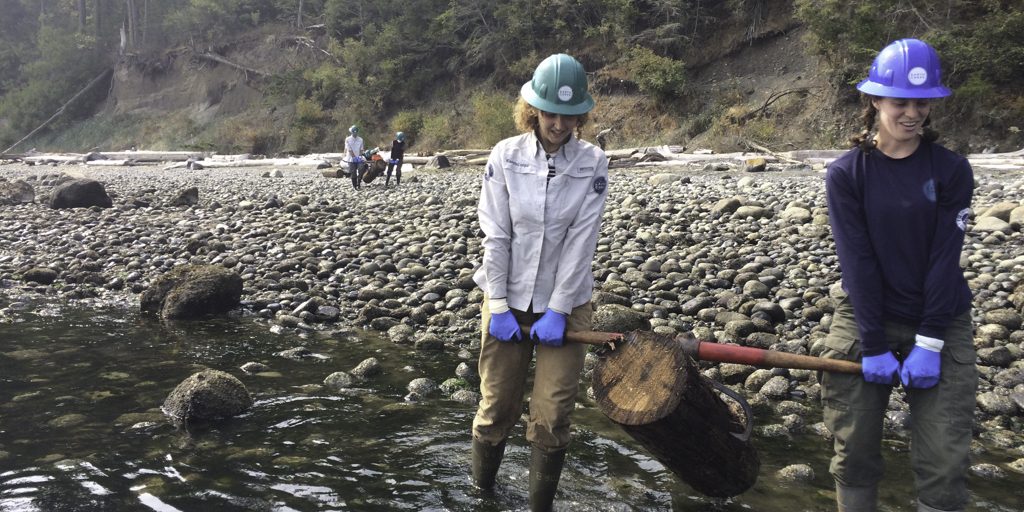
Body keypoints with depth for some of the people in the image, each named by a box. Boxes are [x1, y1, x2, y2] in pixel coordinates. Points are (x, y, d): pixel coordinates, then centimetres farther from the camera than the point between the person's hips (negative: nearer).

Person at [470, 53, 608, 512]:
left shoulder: (592, 164, -6)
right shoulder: (505, 156, -5)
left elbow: (581, 242, -10)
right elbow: (496, 237, -6)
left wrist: (557, 311, -14)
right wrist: (499, 307, -9)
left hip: (564, 305, 0)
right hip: (508, 301, 0)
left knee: (552, 418, 3)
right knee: (496, 410, 9)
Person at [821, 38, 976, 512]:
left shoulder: (951, 170, -4)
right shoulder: (846, 174, -6)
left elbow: (944, 259, -10)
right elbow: (858, 261, -11)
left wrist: (929, 344, -15)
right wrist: (874, 346, -14)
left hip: (941, 322, 1)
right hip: (865, 316, 0)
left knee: (944, 462, -1)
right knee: (855, 452, 6)